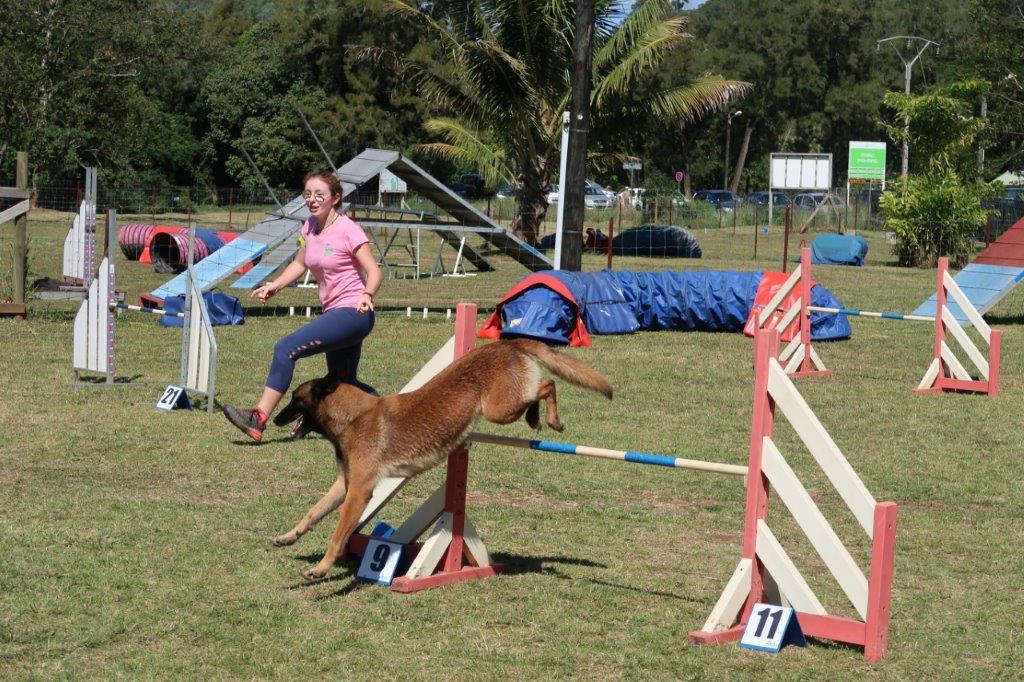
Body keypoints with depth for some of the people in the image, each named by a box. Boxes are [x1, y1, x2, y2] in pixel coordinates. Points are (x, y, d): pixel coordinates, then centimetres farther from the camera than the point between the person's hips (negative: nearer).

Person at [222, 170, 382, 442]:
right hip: (334, 313, 9)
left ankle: (259, 417, -22)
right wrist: (274, 286, 5)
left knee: (286, 348, -21)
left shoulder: (348, 229, -13)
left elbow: (373, 271, -14)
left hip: (353, 312, -9)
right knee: (342, 383, 19)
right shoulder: (310, 228, 8)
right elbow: (299, 264, 20)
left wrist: (367, 295, -34)